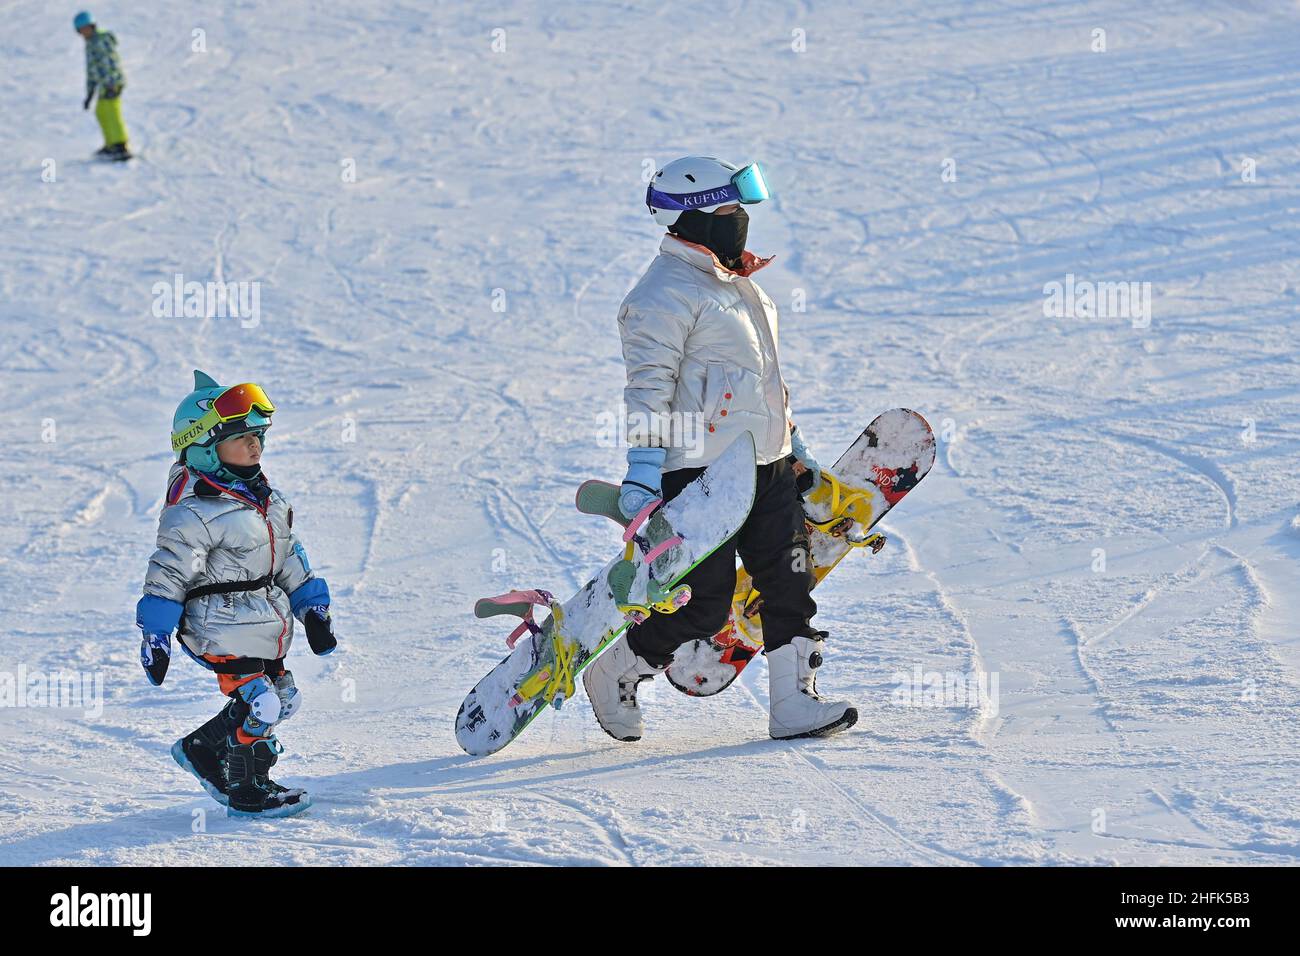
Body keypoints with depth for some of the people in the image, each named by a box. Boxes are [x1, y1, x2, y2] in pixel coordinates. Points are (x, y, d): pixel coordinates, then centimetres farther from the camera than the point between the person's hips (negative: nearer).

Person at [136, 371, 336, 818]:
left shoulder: (265, 499, 10)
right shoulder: (193, 513, -18)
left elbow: (289, 559, 19)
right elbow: (167, 576, -17)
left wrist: (313, 610, 17)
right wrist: (154, 638, -18)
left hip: (264, 629, 9)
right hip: (223, 630, -9)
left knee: (282, 699, 12)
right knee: (259, 705, -11)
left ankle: (202, 749, 27)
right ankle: (247, 793, 9)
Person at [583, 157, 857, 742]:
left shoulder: (736, 283, 18)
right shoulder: (666, 294, -13)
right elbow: (649, 386, -18)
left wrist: (793, 448, 29)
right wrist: (643, 470, -24)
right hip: (701, 476, -9)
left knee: (789, 584, 3)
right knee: (702, 606, -7)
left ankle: (794, 704, 7)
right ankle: (613, 674, 14)